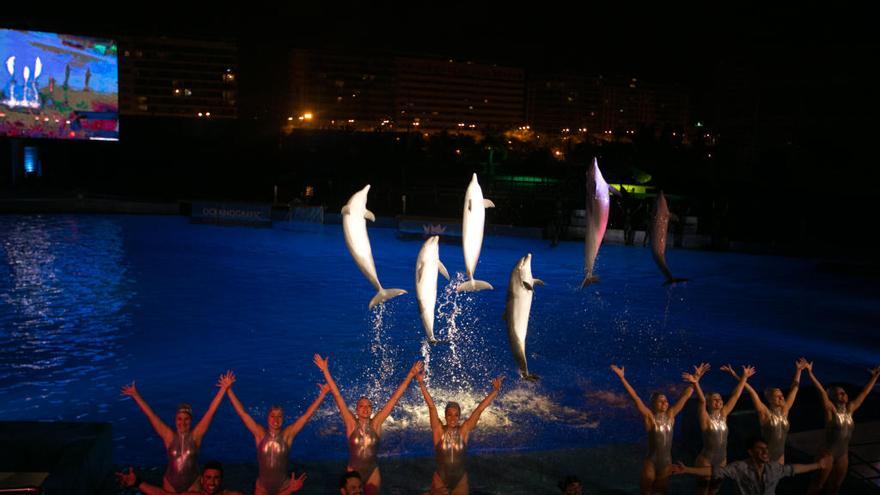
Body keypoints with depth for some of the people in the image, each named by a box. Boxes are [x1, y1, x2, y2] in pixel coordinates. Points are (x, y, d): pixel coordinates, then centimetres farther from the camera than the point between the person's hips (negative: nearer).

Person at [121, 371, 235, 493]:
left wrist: (224, 388, -21)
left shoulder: (195, 436, -10)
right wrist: (135, 395, -10)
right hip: (170, 483, 1)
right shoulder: (169, 436, -8)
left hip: (192, 484, -1)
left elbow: (211, 411, -16)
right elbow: (150, 414, -9)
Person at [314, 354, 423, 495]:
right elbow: (337, 395, -13)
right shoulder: (351, 424, -9)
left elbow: (394, 398, -9)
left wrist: (411, 374, -11)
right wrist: (325, 371, -16)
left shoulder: (375, 424, -7)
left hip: (373, 473, 1)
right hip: (353, 471, -1)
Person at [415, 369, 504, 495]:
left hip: (460, 481, 1)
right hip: (440, 482, -1)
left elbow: (480, 409, -13)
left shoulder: (464, 430, -8)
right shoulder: (439, 430, -11)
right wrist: (421, 384, -24)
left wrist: (495, 390, -16)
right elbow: (431, 406, -19)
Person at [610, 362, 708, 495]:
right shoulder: (649, 417, -10)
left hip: (667, 463, 4)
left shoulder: (671, 415, 1)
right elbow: (635, 397, -18)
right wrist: (622, 377, -25)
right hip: (651, 462, -4)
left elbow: (685, 396, 3)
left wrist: (696, 377, 3)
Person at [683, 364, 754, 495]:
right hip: (706, 461, -6)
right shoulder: (706, 419, -13)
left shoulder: (723, 415, 3)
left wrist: (744, 377, 0)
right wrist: (696, 383, -48)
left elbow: (735, 396, 3)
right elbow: (702, 401, -30)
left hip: (722, 461, 6)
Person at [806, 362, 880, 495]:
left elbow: (864, 393, 9)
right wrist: (810, 372, -39)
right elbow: (821, 391, -27)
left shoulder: (849, 409, 2)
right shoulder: (831, 410, -14)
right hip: (828, 453, -6)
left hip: (843, 455, 6)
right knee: (818, 484, 1)